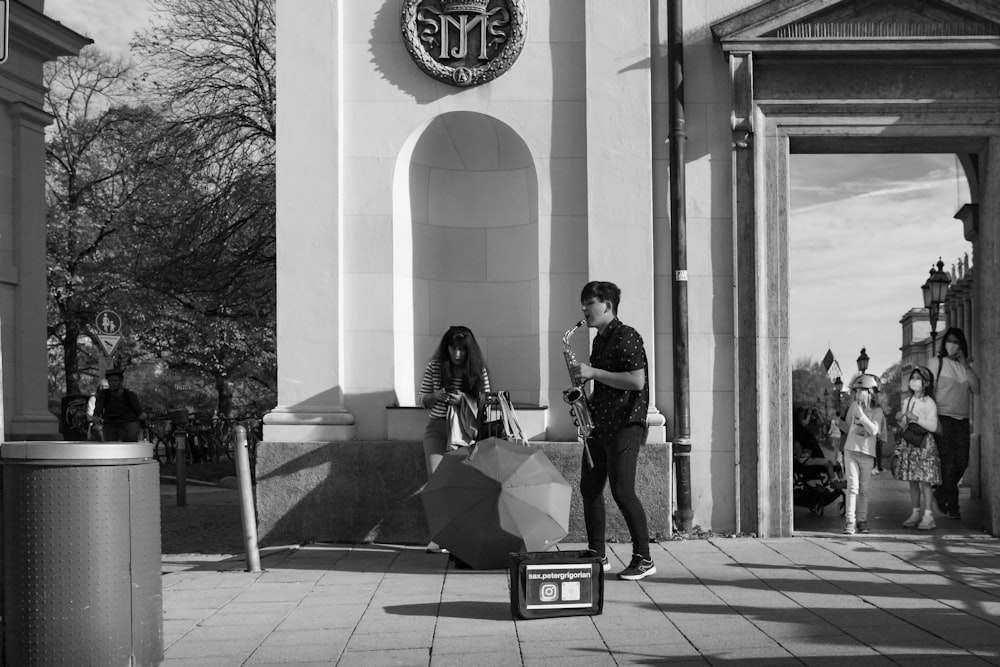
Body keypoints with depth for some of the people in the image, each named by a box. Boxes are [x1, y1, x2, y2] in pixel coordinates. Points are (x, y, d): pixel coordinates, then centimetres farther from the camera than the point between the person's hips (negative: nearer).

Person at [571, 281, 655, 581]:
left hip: (625, 424, -9)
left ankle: (643, 560, -5)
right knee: (589, 488, 8)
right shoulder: (600, 340, 16)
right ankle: (598, 556, 17)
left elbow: (637, 381, -21)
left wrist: (594, 373, -19)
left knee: (622, 490, -13)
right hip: (599, 423, 9)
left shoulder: (626, 337, -11)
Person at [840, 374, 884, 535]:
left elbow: (874, 430, -18)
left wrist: (862, 415, -22)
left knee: (864, 489, 6)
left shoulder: (877, 412, -1)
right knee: (853, 485, -10)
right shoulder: (853, 407, 8)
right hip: (850, 450, 1)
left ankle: (862, 520, 17)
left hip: (867, 454, -1)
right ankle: (850, 521, -14)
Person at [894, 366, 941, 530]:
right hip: (908, 443, 6)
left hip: (924, 444, -6)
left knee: (924, 481, -9)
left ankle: (927, 516, -8)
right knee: (912, 482, 7)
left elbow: (933, 426, -14)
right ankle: (915, 513, 13)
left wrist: (915, 418, -20)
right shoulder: (906, 401, 13)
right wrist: (899, 419, -1)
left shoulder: (929, 403, -6)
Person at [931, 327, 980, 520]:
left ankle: (941, 494, 24)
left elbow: (976, 389, 2)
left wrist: (965, 365, -5)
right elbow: (930, 390, -3)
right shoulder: (937, 362, 1)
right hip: (943, 417, -4)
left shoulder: (967, 365, 14)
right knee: (948, 463, -6)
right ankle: (952, 506, 1)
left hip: (962, 418, 4)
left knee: (962, 462, 2)